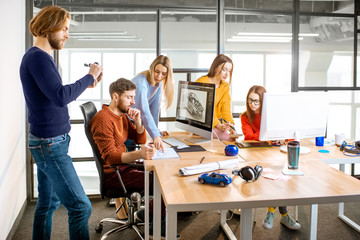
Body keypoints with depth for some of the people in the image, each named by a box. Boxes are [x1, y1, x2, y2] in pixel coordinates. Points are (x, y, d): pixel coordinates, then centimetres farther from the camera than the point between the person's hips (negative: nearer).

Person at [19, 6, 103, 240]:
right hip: (50, 144, -10)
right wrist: (89, 76, -16)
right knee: (81, 207, -7)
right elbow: (60, 97, -26)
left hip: (48, 142, 10)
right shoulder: (36, 57, -16)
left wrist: (85, 85, 6)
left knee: (48, 203, 17)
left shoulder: (42, 56, 14)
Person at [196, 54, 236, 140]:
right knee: (225, 137, -29)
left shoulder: (225, 86, 9)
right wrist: (219, 125, -32)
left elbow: (226, 109, 0)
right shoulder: (202, 82, -11)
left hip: (215, 123, 6)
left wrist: (231, 126, -18)